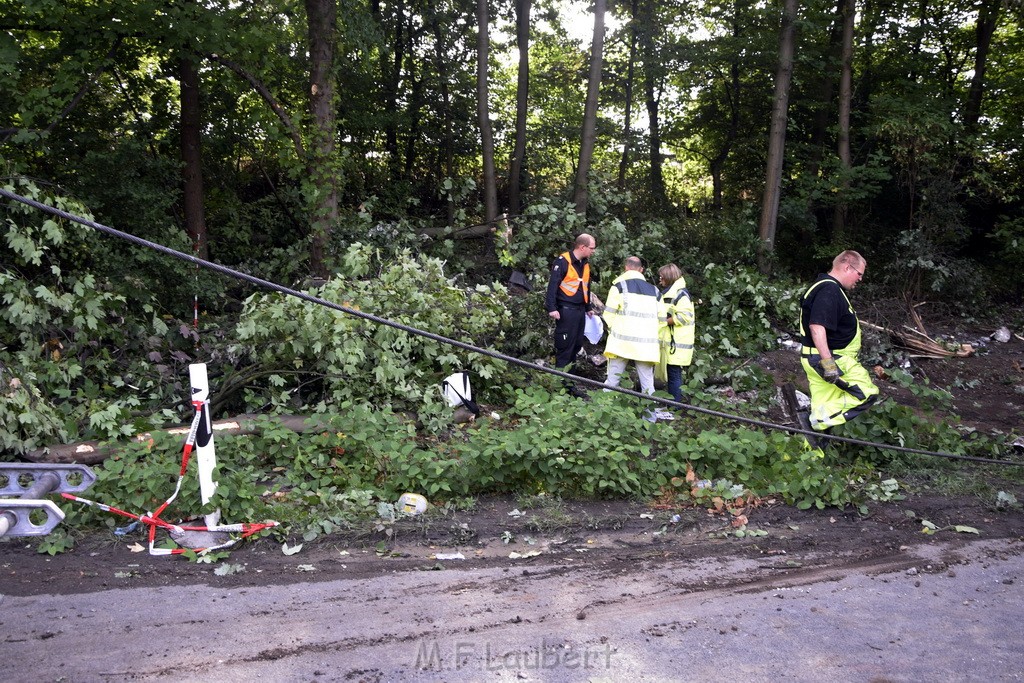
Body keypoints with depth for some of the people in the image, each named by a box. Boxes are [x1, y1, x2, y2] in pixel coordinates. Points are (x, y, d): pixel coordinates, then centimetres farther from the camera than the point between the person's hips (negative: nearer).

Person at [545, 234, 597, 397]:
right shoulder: (563, 262, -11)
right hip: (566, 310, -9)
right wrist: (552, 308, -20)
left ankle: (568, 381, 20)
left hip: (580, 310, 9)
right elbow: (553, 285, -14)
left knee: (576, 346, 11)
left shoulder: (585, 264, 14)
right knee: (564, 347, -6)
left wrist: (588, 308, 27)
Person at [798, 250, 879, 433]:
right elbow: (817, 327, -30)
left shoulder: (827, 286, 15)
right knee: (867, 394, -7)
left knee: (824, 407, 12)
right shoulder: (829, 291, -19)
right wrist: (828, 363, -33)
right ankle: (821, 421, -10)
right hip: (830, 358, -11)